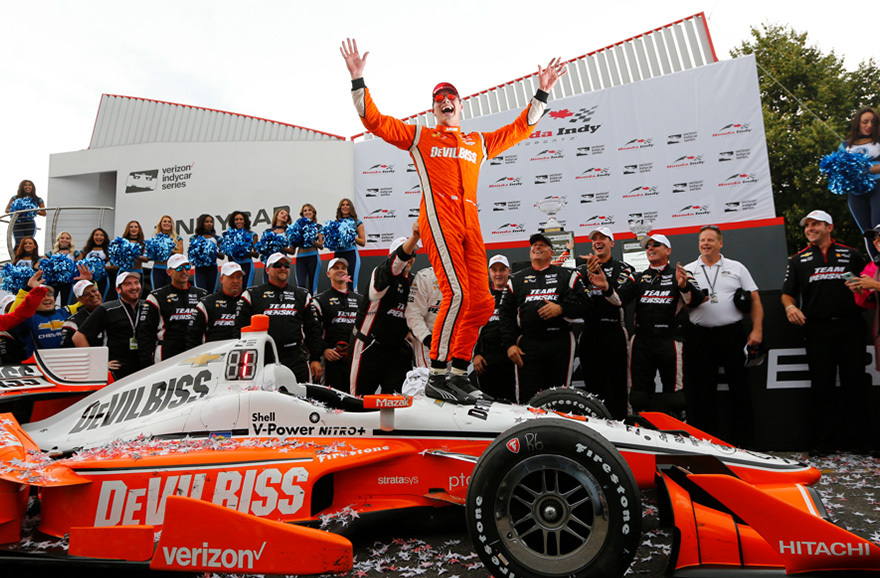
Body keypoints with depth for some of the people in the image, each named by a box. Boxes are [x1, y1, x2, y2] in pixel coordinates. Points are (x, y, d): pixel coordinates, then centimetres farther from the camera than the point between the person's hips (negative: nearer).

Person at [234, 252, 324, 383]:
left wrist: (315, 358, 7)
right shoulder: (251, 295, 10)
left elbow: (313, 329, 15)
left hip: (296, 360, 2)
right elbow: (240, 328, 7)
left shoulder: (302, 295, 17)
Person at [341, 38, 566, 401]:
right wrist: (358, 79, 4)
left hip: (470, 225, 5)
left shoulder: (479, 143, 28)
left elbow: (519, 129, 34)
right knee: (456, 294, -21)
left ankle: (459, 371, 4)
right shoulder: (418, 137, 17)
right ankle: (437, 371, -13)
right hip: (438, 218, -5)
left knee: (480, 301, -5)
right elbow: (374, 121, 12)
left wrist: (542, 93, 30)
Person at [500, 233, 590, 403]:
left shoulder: (567, 275, 13)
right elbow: (505, 313, 12)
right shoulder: (516, 279, 17)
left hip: (560, 343, -1)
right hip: (527, 344, 1)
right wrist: (509, 344, 1)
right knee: (527, 397, -3)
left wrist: (561, 309, -13)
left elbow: (584, 303, 4)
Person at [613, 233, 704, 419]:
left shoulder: (680, 275, 8)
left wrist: (684, 285, -29)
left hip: (669, 340, -3)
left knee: (674, 392, -1)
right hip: (641, 340, 3)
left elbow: (696, 300, -8)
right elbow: (619, 298, 3)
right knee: (639, 392, 8)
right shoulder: (637, 278, 17)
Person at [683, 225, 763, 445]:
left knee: (739, 386, 2)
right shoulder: (687, 270, 10)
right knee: (701, 390, 5)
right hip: (699, 336, 1)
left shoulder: (736, 268, 9)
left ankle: (743, 437, 13)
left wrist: (757, 329, -3)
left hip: (732, 334, 0)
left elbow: (754, 299, 7)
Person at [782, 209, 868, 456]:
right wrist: (790, 306, -10)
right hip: (817, 329, 0)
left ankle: (853, 435, 15)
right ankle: (823, 440, 7)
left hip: (850, 326, 0)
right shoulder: (798, 260, 13)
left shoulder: (852, 255, 12)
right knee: (822, 386, 2)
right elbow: (788, 293, 10)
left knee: (854, 383, 4)